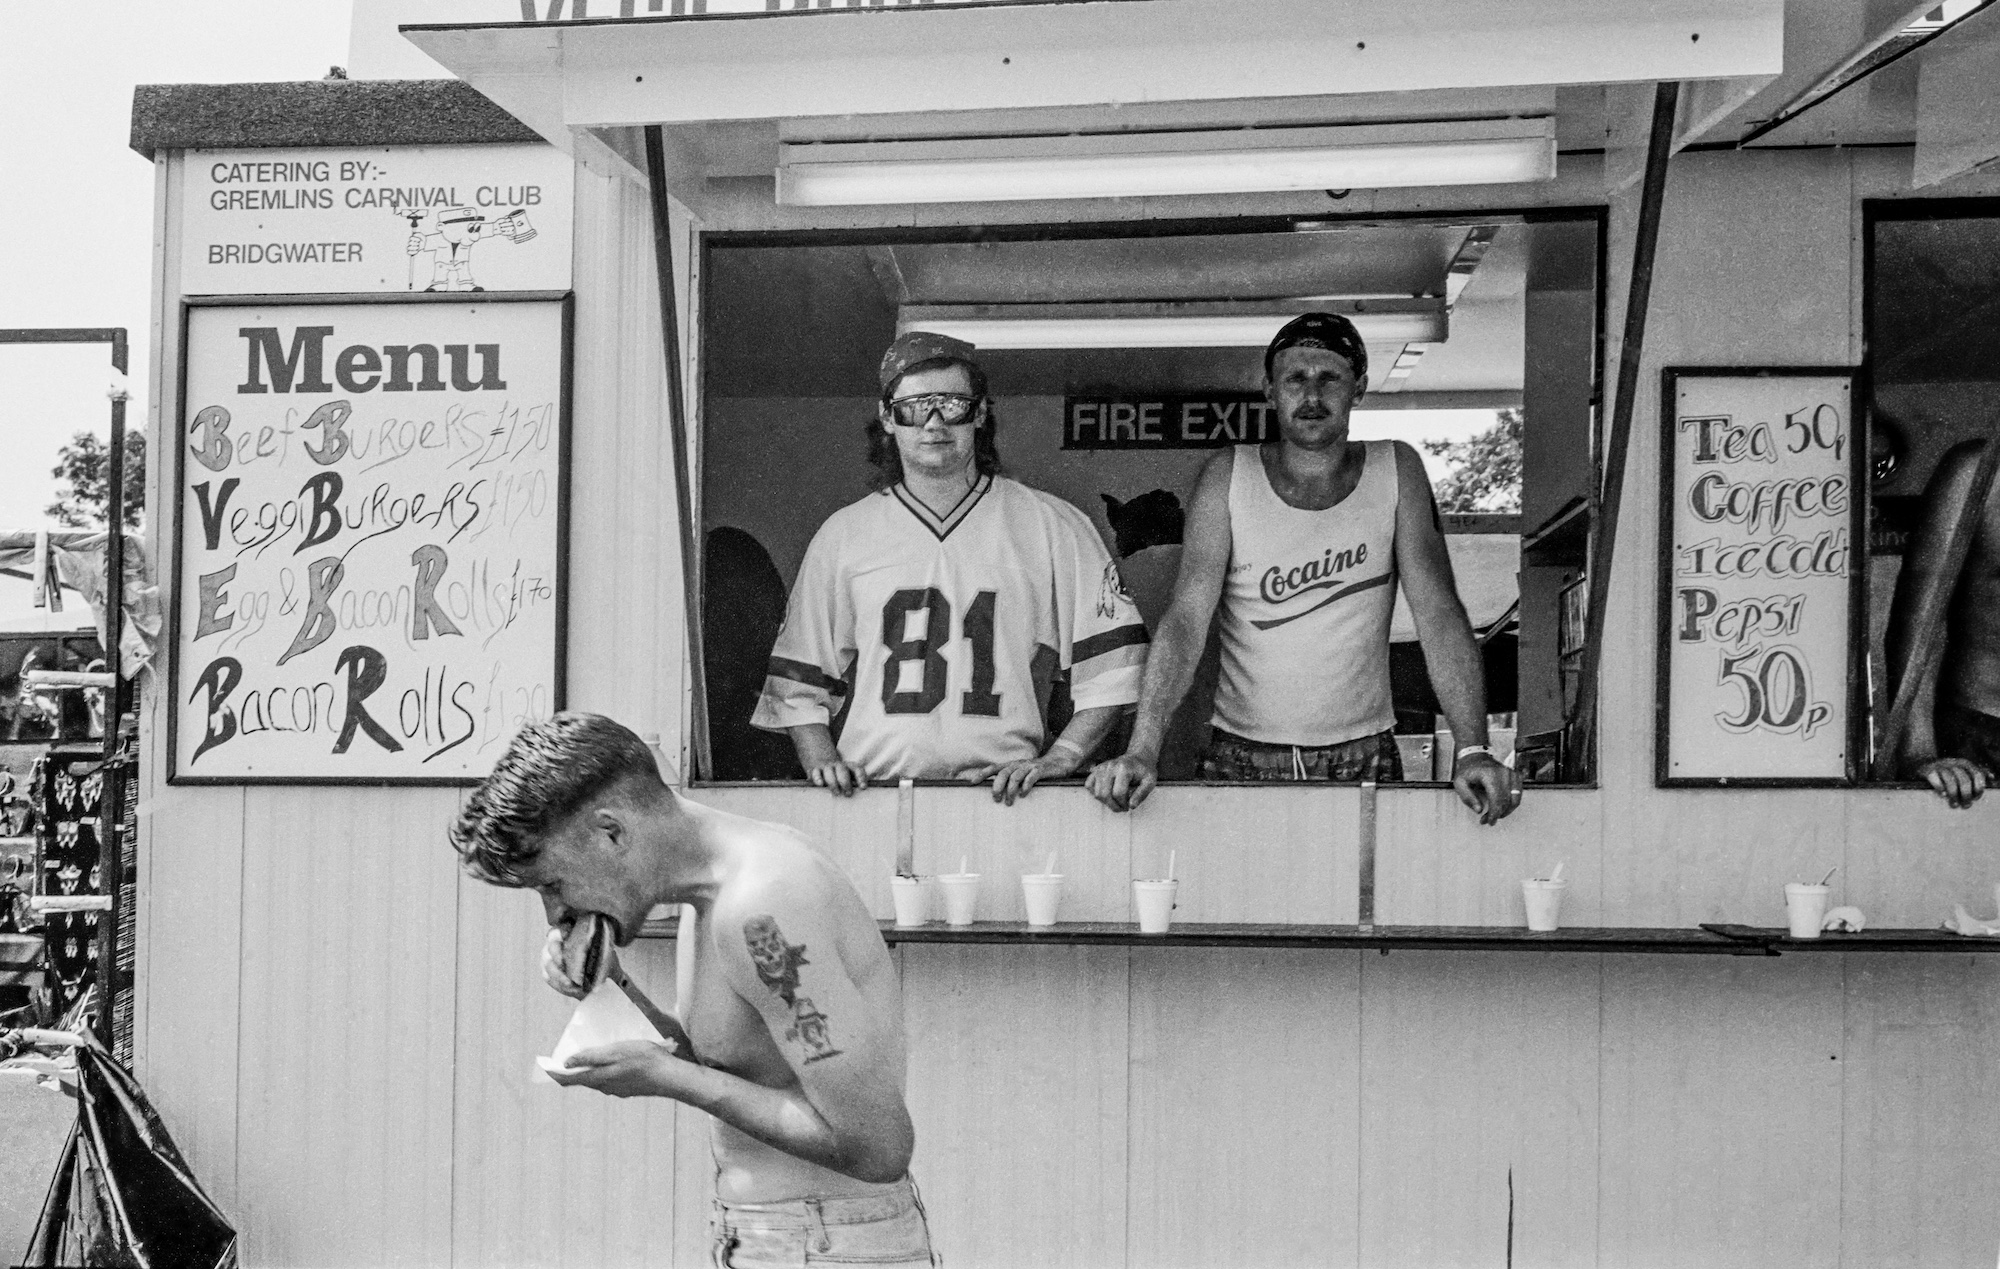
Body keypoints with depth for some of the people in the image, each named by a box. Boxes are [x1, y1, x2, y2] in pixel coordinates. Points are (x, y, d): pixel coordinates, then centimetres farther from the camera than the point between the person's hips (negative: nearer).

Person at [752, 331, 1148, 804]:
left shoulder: (1052, 527, 11)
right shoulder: (842, 535, 17)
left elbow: (1112, 659, 9)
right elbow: (799, 680, 20)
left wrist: (1060, 756, -2)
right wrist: (822, 761, 4)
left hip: (1003, 799, -1)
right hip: (873, 794, 1)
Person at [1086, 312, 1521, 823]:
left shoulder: (1396, 471, -1)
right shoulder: (1228, 477, -4)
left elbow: (1439, 614, -6)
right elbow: (1186, 619, -11)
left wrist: (1473, 750, -19)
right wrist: (1142, 751, -24)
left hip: (1364, 758, 1)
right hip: (1240, 757, 0)